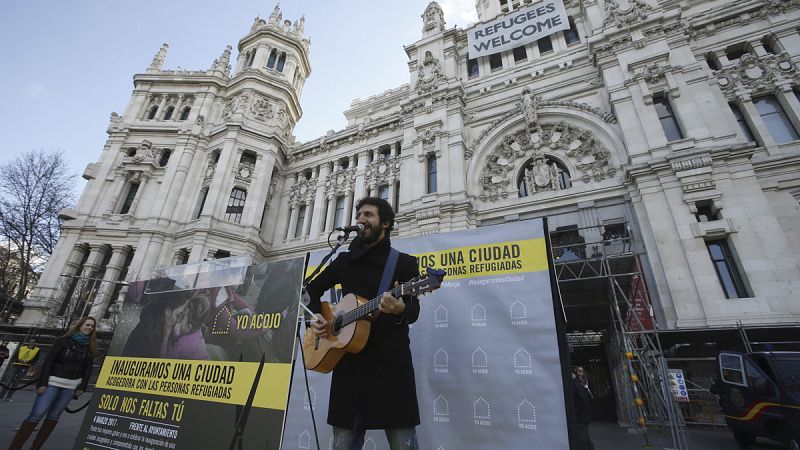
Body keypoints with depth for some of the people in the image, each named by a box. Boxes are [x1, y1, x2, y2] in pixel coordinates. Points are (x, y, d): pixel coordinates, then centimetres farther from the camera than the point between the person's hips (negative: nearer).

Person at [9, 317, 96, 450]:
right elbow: (48, 361, -8)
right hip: (53, 382, -3)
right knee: (37, 414, -9)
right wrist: (42, 382, -14)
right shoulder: (64, 340, -6)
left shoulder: (90, 347, 5)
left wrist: (83, 386, 3)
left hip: (71, 385, 3)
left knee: (54, 415, 4)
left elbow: (88, 368, 7)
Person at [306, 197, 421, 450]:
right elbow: (313, 288, 26)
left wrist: (400, 311, -29)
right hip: (350, 360, 4)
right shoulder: (345, 261, 13)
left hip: (391, 360, -3)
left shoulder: (404, 262, 1)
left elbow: (414, 311, -6)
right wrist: (314, 317, 8)